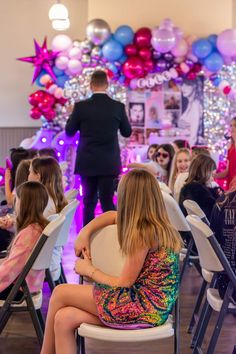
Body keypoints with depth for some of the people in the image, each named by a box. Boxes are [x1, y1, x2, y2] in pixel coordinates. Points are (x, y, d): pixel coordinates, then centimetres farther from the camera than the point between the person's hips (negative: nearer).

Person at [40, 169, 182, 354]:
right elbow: (112, 215, 27)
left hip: (145, 308, -8)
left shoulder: (143, 233, -18)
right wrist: (85, 233, 14)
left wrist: (90, 270, 2)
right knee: (65, 319, -1)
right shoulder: (156, 224, 10)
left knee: (60, 293, 0)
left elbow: (124, 283, -12)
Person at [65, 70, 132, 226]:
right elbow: (127, 132, 7)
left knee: (89, 202, 13)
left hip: (87, 163, 1)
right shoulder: (118, 107, -5)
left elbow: (69, 131, 3)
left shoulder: (81, 106, -7)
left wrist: (74, 114, 20)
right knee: (108, 202, 4)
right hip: (109, 164, 0)